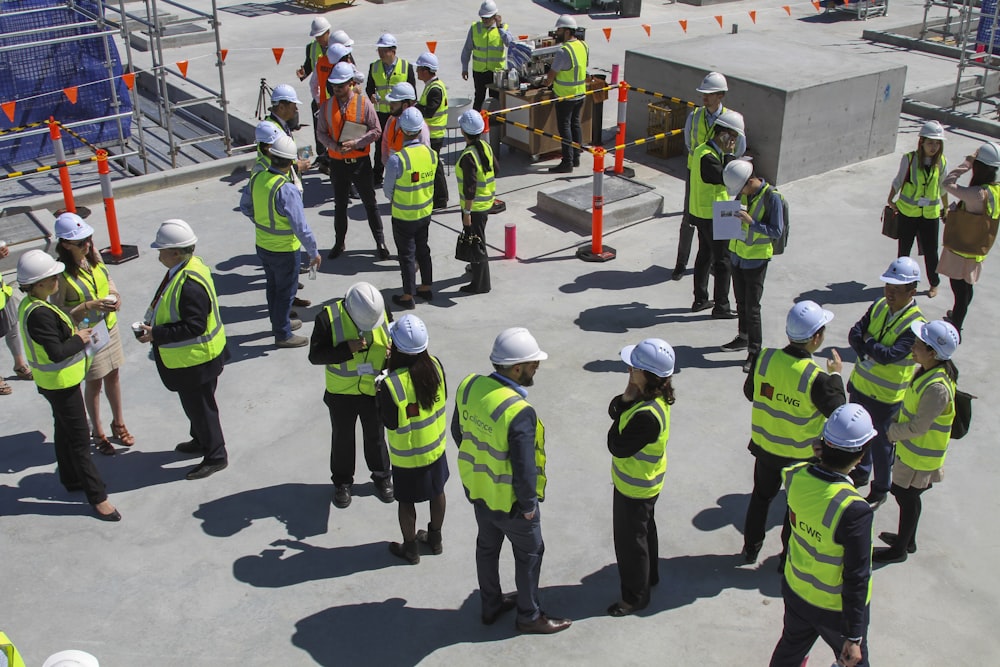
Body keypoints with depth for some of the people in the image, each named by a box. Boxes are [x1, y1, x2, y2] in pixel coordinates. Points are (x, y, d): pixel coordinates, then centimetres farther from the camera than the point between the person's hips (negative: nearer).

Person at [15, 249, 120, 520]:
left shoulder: (31, 305, 3)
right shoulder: (39, 313, -30)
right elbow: (56, 352, -31)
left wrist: (74, 333, 0)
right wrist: (79, 339, -18)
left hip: (57, 382, 10)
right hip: (60, 383, -10)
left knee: (65, 431, 24)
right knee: (79, 439, -3)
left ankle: (71, 479, 41)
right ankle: (97, 496, 4)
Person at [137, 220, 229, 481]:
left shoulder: (190, 283, -32)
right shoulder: (186, 267, 1)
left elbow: (193, 326, -32)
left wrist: (156, 334, -28)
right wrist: (154, 326, 6)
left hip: (195, 360, -10)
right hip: (190, 355, 10)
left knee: (199, 406, 5)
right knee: (194, 403, 26)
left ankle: (215, 456, 20)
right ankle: (201, 441, 45)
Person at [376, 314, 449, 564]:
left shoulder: (391, 384, -31)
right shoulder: (435, 366, -17)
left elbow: (391, 423, -21)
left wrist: (379, 396, -5)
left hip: (407, 455, -5)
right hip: (436, 446, 5)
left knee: (406, 501, 18)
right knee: (436, 491, 25)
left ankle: (410, 548, 36)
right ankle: (435, 539, 45)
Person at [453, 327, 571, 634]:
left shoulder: (469, 386, -14)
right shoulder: (520, 412, -36)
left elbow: (458, 431, 3)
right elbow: (524, 470, -29)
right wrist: (529, 505, -12)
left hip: (477, 488, 7)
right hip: (509, 500, -6)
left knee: (487, 546, 27)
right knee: (529, 554, 18)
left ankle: (491, 605, 47)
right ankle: (529, 616, 37)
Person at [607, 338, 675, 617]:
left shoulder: (646, 415, -38)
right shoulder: (651, 395, -9)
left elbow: (618, 447, -29)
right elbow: (613, 410, -2)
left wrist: (626, 401, -24)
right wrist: (626, 399, -23)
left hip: (635, 487, -9)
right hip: (643, 483, 9)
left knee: (630, 541, 10)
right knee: (644, 530, 28)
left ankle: (635, 596, 28)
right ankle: (649, 576, 49)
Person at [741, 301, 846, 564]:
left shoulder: (765, 358, -17)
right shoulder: (816, 378, -31)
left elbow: (750, 392, -1)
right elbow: (837, 412, -15)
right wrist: (836, 375, -5)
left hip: (764, 446, 4)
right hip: (801, 455, -4)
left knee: (761, 496, 27)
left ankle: (751, 547, 42)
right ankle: (789, 557, 36)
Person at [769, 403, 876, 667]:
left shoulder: (796, 477, -21)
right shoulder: (854, 511, -37)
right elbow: (856, 579, -27)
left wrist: (823, 454, -12)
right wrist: (853, 637, -17)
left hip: (795, 592, 5)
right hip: (836, 608, -5)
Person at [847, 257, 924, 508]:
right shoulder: (879, 306, -3)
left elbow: (890, 355, -30)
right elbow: (855, 333, -5)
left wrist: (867, 342, -16)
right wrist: (867, 352, -21)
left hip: (886, 396, -6)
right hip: (859, 385, 6)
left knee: (881, 444, 11)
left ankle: (880, 490, 31)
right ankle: (860, 473, 48)